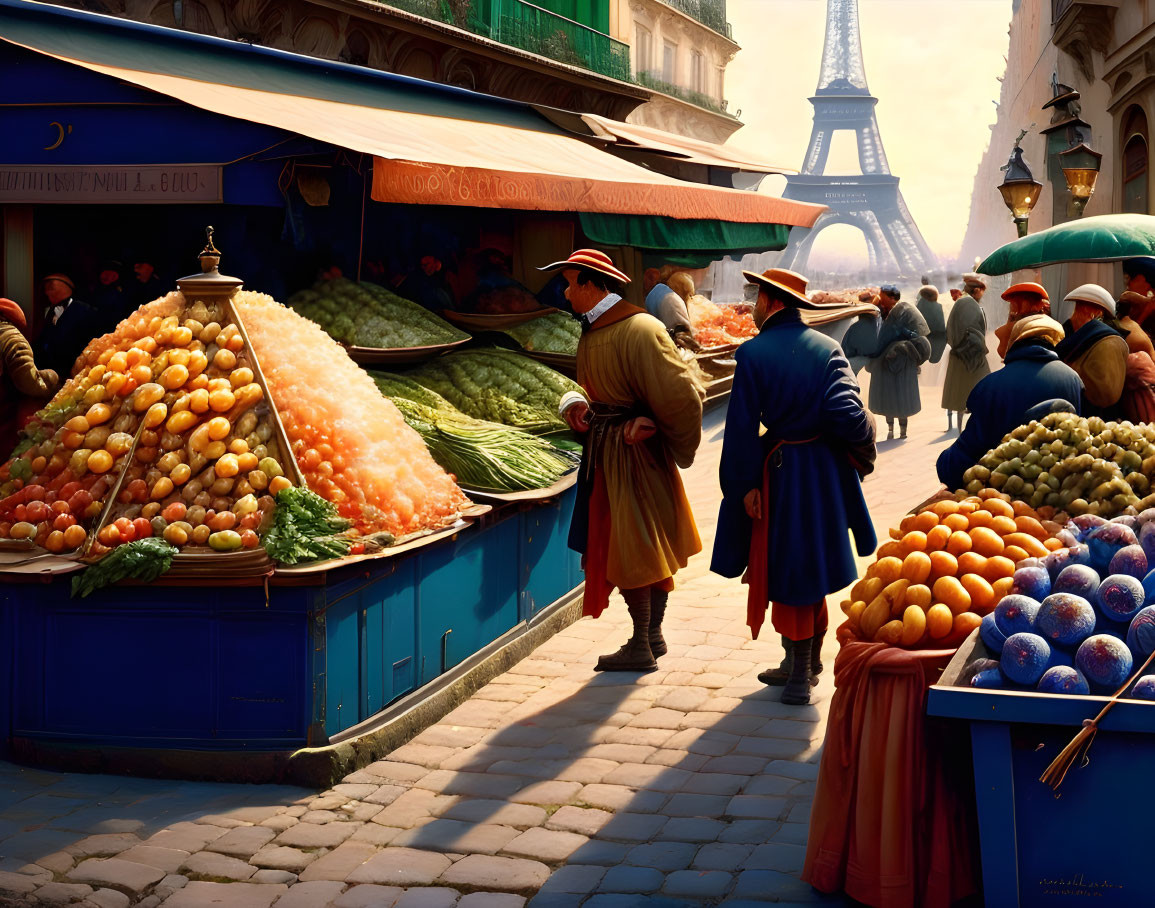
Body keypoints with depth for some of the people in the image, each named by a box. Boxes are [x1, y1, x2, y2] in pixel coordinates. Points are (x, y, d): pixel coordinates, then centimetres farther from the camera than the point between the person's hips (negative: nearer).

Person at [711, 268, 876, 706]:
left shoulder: (753, 353, -11)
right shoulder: (827, 348, -1)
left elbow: (743, 425, -12)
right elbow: (848, 412, -11)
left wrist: (745, 485, -7)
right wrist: (861, 455, 6)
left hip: (781, 471, -4)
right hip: (827, 469, 4)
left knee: (786, 569, 6)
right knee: (811, 566, 17)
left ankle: (800, 673, 11)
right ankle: (805, 664, 29)